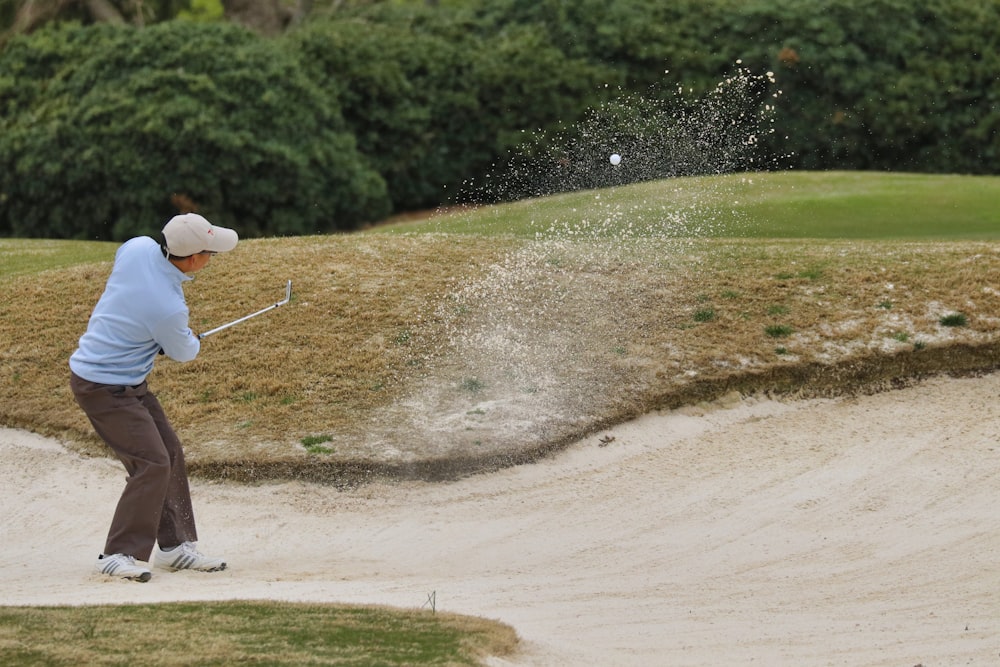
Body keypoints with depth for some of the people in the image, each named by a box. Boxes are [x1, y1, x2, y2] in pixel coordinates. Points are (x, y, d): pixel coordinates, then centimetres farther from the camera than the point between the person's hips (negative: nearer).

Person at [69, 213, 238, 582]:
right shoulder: (168, 308, -30)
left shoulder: (138, 246, -12)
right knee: (152, 464, -13)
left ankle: (175, 545, 21)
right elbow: (183, 352, -8)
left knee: (170, 454, 13)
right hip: (104, 387, -9)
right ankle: (118, 555, -7)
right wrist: (193, 341, 17)